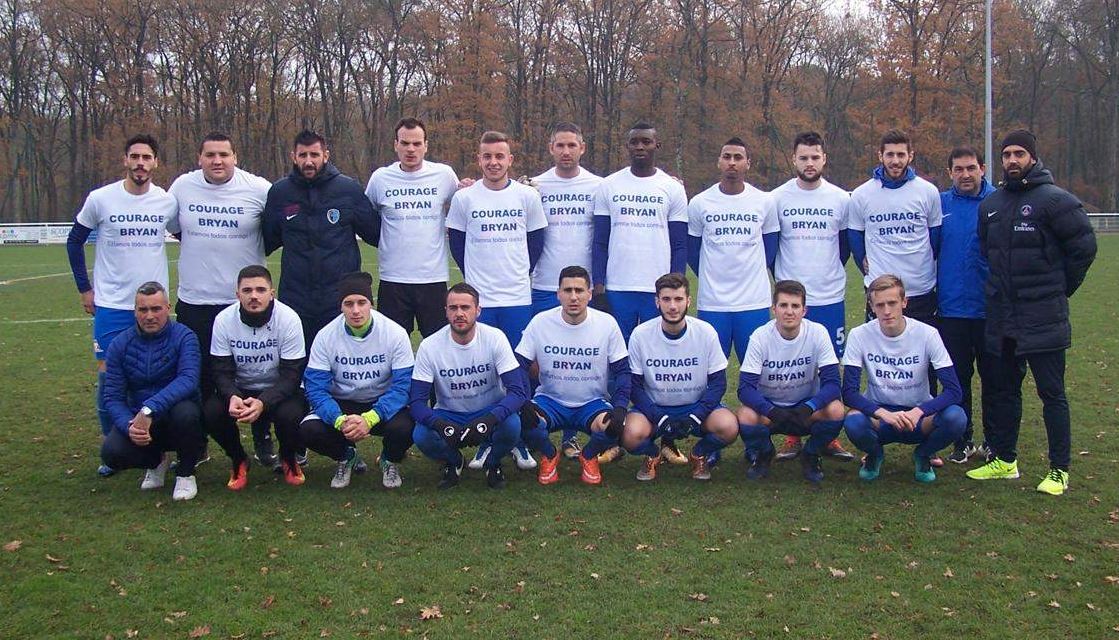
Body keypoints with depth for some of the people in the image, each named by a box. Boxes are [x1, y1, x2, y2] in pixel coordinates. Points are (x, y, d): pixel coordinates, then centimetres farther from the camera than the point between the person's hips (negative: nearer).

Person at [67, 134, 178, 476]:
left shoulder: (168, 201, 0)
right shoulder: (101, 199, -5)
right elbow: (74, 242, 8)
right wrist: (84, 288, 5)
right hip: (111, 305, -1)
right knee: (108, 376, -1)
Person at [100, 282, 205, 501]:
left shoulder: (184, 337, -12)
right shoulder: (120, 345, -2)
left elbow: (188, 379, -29)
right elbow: (113, 397, -6)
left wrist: (149, 409, -41)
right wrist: (128, 426, -27)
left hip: (177, 421, -3)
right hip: (137, 419, 3)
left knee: (185, 412, -37)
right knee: (111, 452, -26)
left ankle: (186, 473, -6)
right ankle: (156, 461, 12)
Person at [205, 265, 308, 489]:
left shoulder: (288, 319, -19)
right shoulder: (224, 320, -12)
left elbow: (291, 375, -19)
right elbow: (221, 372, -11)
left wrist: (263, 403, -37)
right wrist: (232, 397, -35)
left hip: (280, 390, -2)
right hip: (239, 390, 2)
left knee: (291, 415, -33)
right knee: (211, 411, -27)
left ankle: (289, 460, 4)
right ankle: (238, 461, 5)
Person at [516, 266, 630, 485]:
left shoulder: (607, 323, -8)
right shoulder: (540, 322, -9)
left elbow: (622, 371, -3)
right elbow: (519, 367, -5)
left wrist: (620, 408, -19)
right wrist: (522, 402, -23)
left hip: (593, 403, 0)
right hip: (550, 400, 0)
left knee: (614, 426, -32)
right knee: (522, 420, -31)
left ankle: (589, 456, 6)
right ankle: (549, 455, 5)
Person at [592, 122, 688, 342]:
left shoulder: (673, 188, 5)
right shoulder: (609, 186, 7)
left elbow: (680, 245, 4)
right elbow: (600, 242, 7)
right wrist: (598, 283, -2)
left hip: (659, 289, -1)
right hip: (617, 288, 1)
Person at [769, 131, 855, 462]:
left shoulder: (841, 199, 4)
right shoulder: (777, 198, 2)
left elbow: (847, 245, 15)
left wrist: (830, 273, 11)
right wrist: (782, 280, 7)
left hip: (830, 298, 1)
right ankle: (792, 436, 11)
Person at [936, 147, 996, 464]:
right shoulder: (940, 203, 2)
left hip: (991, 307, -1)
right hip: (951, 308, 1)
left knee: (993, 378, 8)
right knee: (957, 378, 9)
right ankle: (963, 441, 21)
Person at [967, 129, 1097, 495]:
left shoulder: (1054, 200, -9)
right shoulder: (990, 204, 11)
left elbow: (1084, 245, -8)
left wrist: (1060, 288, -2)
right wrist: (1000, 287, 14)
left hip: (1043, 318, -6)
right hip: (1001, 316, 7)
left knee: (1052, 393, -1)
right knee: (1003, 389, 14)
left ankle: (1059, 470, 7)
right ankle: (1004, 459, 27)